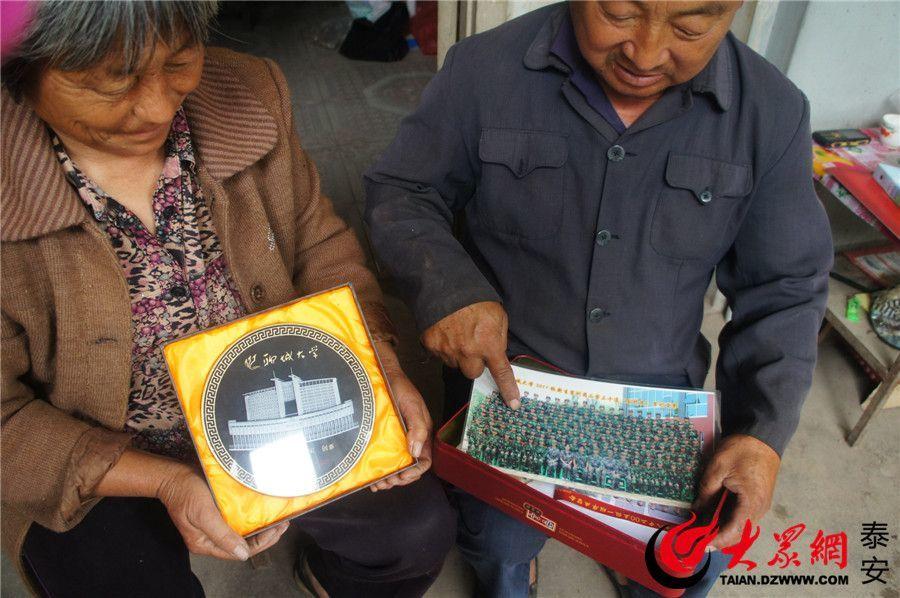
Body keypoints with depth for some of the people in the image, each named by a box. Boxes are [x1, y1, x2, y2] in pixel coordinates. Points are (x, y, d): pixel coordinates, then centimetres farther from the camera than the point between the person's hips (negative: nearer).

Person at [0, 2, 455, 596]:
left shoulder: (249, 95, -14)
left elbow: (319, 246, -3)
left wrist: (381, 367, -17)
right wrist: (166, 482, -26)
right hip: (92, 474, -1)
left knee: (421, 524, -1)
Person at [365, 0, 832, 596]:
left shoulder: (773, 112, -9)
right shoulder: (484, 69, -13)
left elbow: (784, 288, -1)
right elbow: (401, 191, -3)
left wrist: (764, 432, -13)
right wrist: (448, 286, -23)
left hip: (659, 390, 2)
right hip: (507, 372, -1)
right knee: (502, 538, -17)